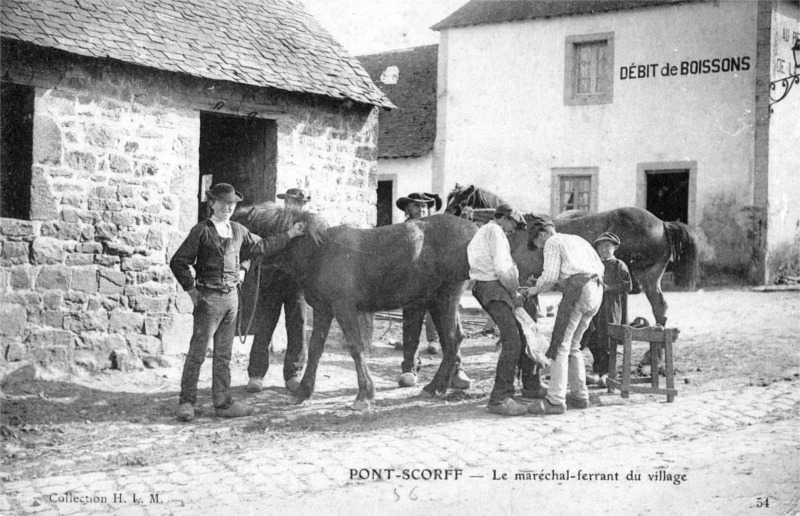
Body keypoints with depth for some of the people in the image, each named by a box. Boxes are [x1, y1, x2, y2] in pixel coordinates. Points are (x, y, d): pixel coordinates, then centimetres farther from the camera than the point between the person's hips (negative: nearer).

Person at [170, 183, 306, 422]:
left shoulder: (238, 231, 11)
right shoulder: (201, 231, -8)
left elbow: (260, 246, 27)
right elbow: (178, 262, -7)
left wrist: (289, 234, 20)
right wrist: (191, 290, -7)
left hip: (231, 297, 6)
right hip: (208, 297, -6)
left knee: (224, 354, 10)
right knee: (197, 352, -5)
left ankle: (223, 403, 15)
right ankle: (186, 403, 2)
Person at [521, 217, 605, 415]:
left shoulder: (553, 242, 6)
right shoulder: (578, 240, 30)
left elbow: (550, 276, -6)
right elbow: (599, 266, 23)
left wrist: (535, 289, 12)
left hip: (577, 289, -8)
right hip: (596, 290, 8)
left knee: (560, 344, -8)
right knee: (572, 345, 17)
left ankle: (555, 400, -13)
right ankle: (579, 395, 17)